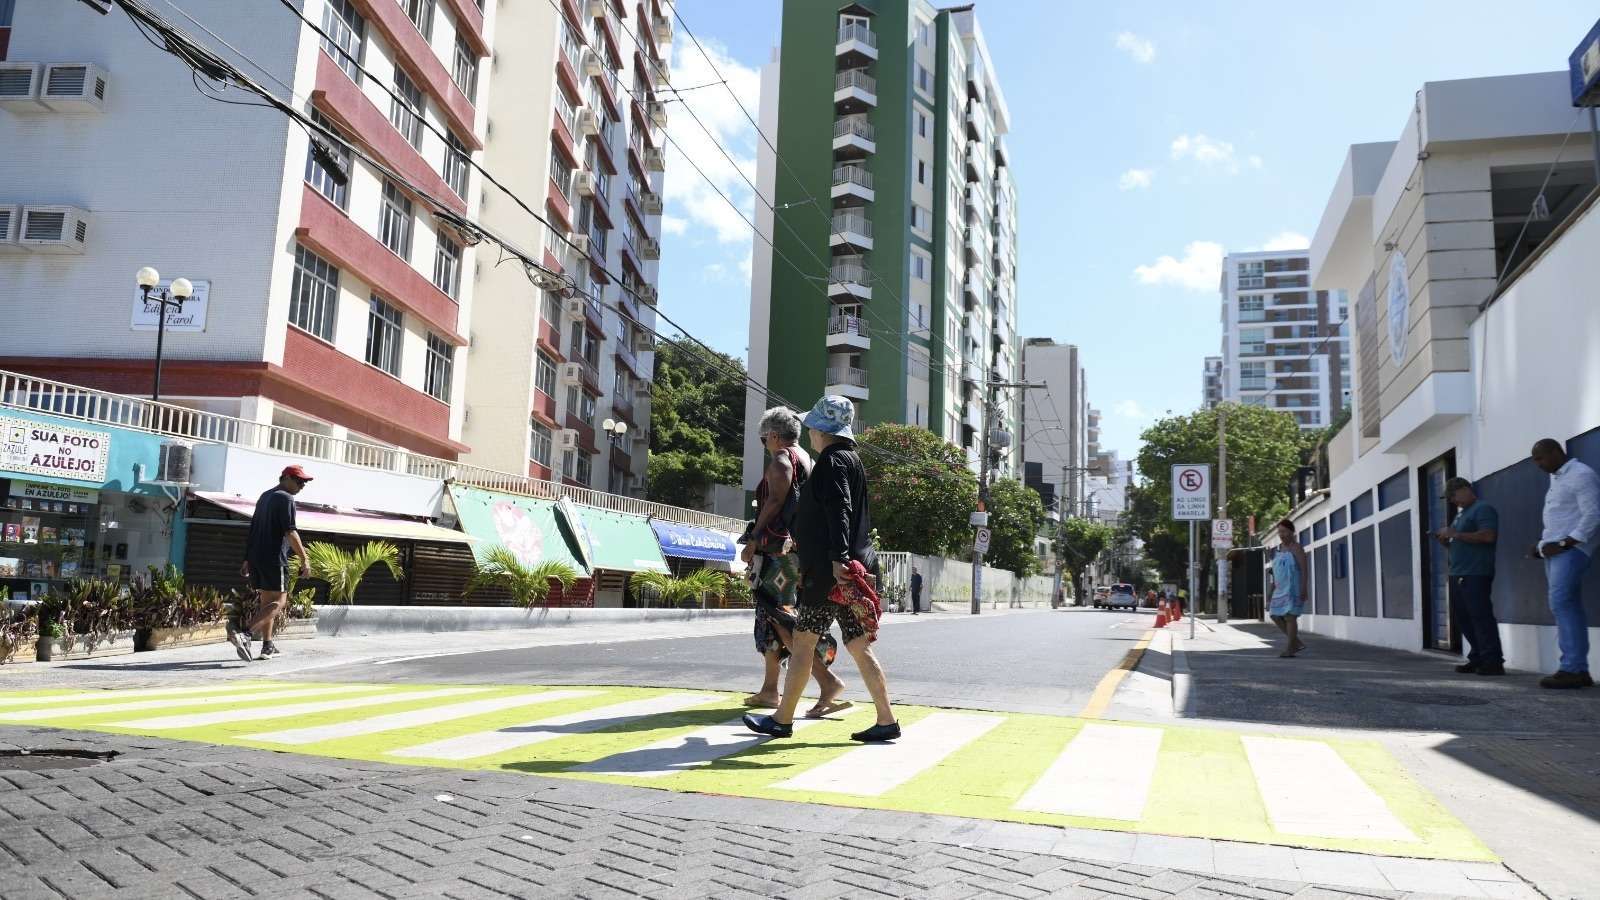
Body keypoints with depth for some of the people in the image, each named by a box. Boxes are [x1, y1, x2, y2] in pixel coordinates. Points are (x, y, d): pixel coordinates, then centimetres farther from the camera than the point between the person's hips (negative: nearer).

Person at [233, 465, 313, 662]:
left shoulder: (265, 496, 20)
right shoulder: (286, 499, -9)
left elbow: (252, 531, 22)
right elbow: (290, 533, -17)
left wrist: (247, 559, 25)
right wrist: (304, 560, -15)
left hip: (256, 557, 9)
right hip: (274, 558, -9)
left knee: (266, 601, 14)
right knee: (278, 602, -6)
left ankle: (268, 646, 17)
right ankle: (245, 634, -21)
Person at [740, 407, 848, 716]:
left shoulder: (781, 458, -7)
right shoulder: (806, 459, 20)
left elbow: (775, 502, -17)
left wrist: (752, 541, -16)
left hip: (780, 549, -10)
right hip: (798, 548, 10)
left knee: (781, 617, -12)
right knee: (769, 615, 15)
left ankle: (829, 682, -20)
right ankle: (769, 689, 20)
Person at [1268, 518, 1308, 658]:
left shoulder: (1296, 548, -8)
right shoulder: (1279, 548, 15)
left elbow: (1304, 569, -13)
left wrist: (1304, 589, -20)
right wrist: (1273, 588, 17)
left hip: (1293, 588, -8)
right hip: (1281, 589, 9)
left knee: (1289, 616, -10)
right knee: (1275, 616, 4)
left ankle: (1290, 649, -5)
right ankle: (1297, 642, 13)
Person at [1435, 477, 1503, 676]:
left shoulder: (1482, 509, -6)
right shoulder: (1461, 514, 23)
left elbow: (1488, 535, -20)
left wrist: (1455, 534, -19)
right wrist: (1446, 540, 8)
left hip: (1475, 575, -10)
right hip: (1458, 574, 10)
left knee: (1481, 616, -10)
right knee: (1462, 617, 10)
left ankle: (1493, 662, -9)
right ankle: (1478, 658, 16)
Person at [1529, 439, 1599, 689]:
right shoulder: (1557, 479, 21)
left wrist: (1564, 544, -19)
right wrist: (1542, 544, 11)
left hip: (1571, 549, -9)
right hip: (1555, 550, 9)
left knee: (1561, 603, -16)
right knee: (1570, 608, 5)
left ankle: (1571, 669, -17)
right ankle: (1580, 671, 5)